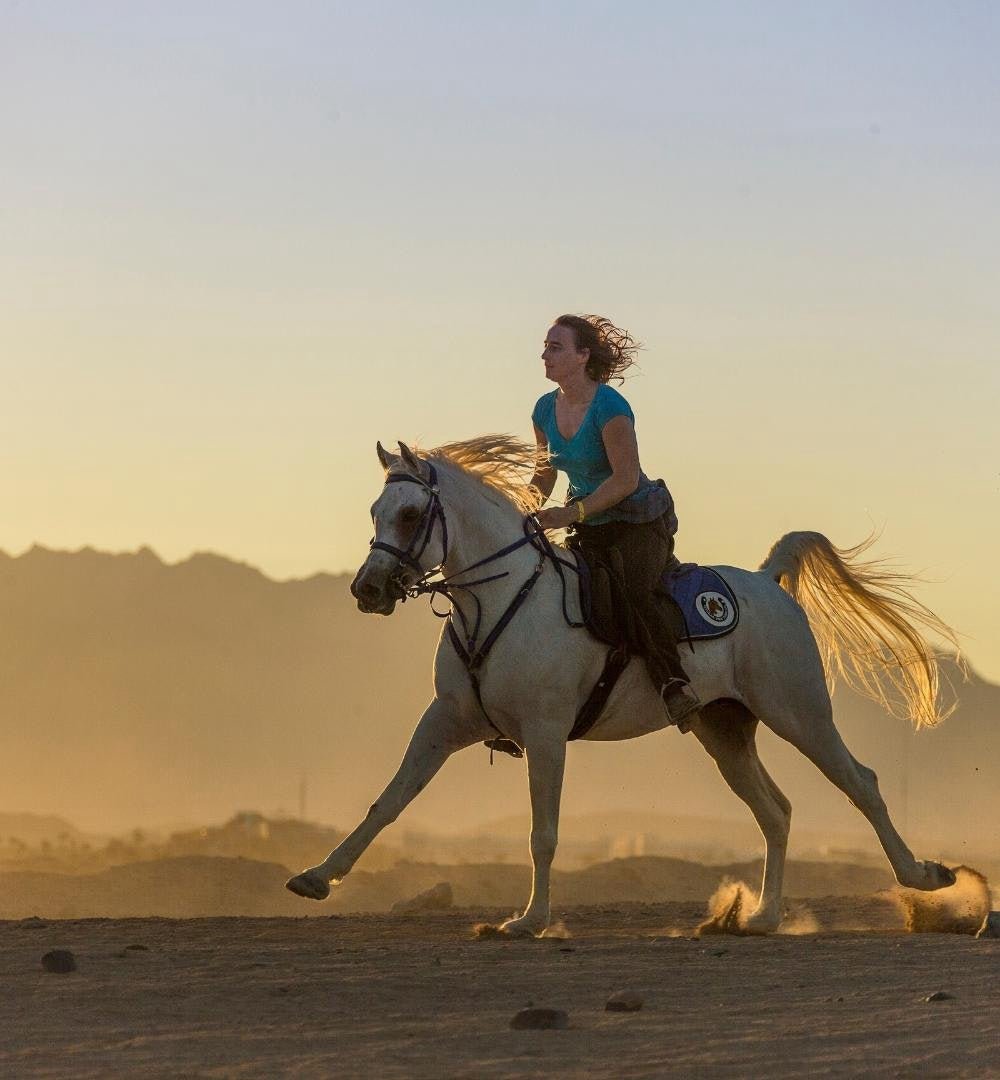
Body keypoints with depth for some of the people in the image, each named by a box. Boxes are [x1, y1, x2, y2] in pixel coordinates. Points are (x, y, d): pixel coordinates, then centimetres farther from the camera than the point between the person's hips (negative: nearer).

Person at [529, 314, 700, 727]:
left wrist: (571, 514, -24)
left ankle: (674, 686, -38)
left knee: (635, 592, -32)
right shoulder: (546, 410, 4)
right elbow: (543, 478, 16)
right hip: (589, 532, 8)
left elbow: (626, 479, -22)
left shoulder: (609, 407, -20)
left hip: (639, 524, -8)